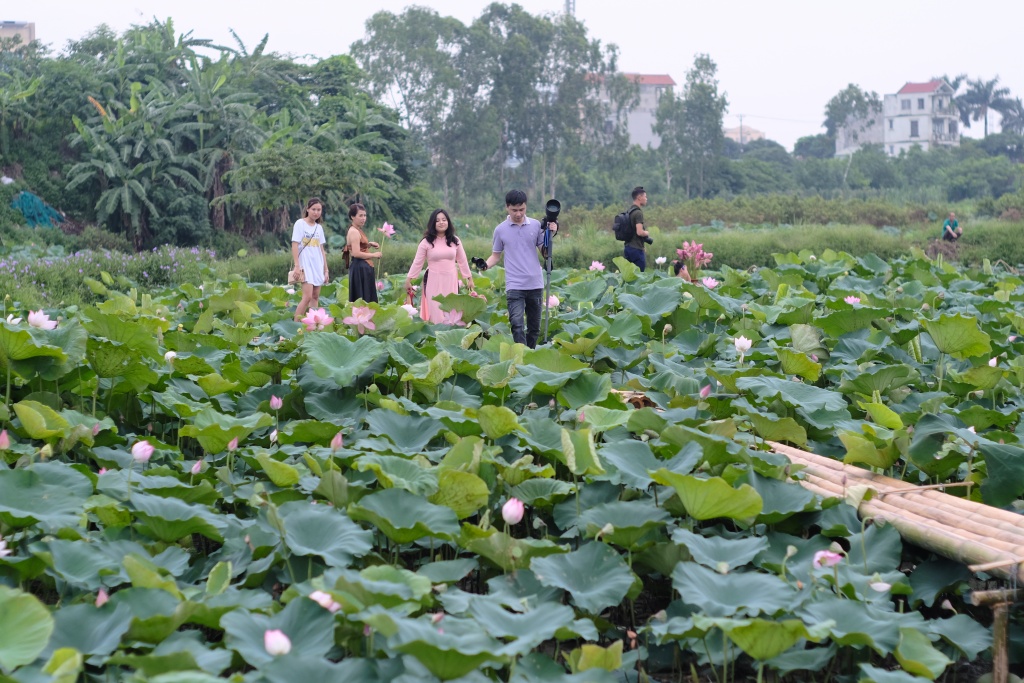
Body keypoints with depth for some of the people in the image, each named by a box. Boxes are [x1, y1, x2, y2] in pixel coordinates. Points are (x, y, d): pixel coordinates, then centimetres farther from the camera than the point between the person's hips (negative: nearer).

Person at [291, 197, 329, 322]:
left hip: (318, 265, 6)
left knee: (315, 297, 3)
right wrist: (297, 265, -15)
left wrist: (326, 270, 13)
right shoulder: (300, 224, -3)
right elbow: (295, 245, -7)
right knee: (307, 296, -17)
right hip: (305, 265, -6)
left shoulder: (319, 227, 14)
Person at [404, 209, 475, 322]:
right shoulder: (426, 242, -2)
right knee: (435, 314, -7)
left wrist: (469, 278, 13)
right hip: (434, 281, -3)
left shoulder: (455, 241, 6)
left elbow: (462, 261, 13)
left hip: (451, 281, 3)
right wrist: (408, 280, -1)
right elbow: (417, 262, 1)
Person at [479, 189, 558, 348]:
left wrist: (550, 235, -9)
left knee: (534, 326, 10)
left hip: (535, 283, 2)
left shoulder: (536, 225, 6)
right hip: (514, 285, -2)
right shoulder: (500, 230, 4)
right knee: (517, 323, -17)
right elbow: (496, 255, 11)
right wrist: (486, 264, -9)